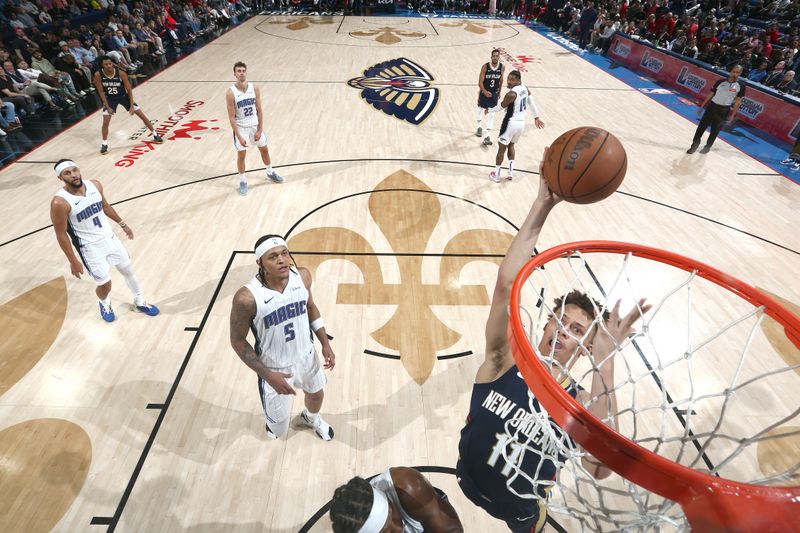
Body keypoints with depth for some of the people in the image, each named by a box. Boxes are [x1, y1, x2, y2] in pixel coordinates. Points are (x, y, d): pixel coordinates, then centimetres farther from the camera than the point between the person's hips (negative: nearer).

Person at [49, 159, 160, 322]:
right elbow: (61, 234, -15)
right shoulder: (60, 203, -23)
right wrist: (73, 261, -11)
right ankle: (104, 303, 38)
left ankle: (140, 302, 38)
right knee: (105, 284, 2)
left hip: (109, 237, 5)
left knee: (128, 270, 16)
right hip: (90, 248, -5)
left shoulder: (95, 185, -8)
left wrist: (122, 224, 19)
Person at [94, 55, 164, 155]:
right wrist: (107, 107, -16)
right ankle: (104, 144, 8)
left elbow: (129, 89, -15)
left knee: (142, 115, 0)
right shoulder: (98, 75, -21)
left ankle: (155, 134, 17)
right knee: (105, 122, -7)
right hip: (110, 98, 0)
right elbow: (101, 92, -13)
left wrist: (131, 106, -17)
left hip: (123, 96, 0)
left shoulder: (121, 73, -23)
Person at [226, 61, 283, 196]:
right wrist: (239, 136, -20)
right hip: (241, 127, -3)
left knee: (264, 149, 16)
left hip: (254, 125, 3)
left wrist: (260, 130, -7)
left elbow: (259, 111, -2)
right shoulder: (230, 93, -18)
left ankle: (270, 172, 40)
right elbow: (231, 117, -16)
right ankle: (242, 181, 20)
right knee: (241, 155, 3)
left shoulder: (254, 89, -8)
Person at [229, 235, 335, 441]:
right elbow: (238, 341, -17)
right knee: (278, 430, 12)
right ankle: (274, 425, 52)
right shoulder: (247, 298, -31)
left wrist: (325, 343, 2)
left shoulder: (302, 276, -17)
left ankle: (311, 418, 67)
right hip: (275, 369, -4)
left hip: (306, 355, 4)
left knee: (316, 393, 30)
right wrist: (268, 375, -20)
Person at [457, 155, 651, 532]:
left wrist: (605, 362, -57)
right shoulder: (506, 359, -29)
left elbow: (601, 468, -51)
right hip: (468, 484, 1)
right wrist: (542, 206, -50)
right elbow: (505, 285, -45)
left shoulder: (581, 404, -29)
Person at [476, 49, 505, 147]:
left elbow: (501, 80, 7)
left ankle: (487, 136, -4)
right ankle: (479, 127, 45)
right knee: (481, 109, 20)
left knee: (491, 114, -5)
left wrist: (499, 92, 13)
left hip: (494, 94, 1)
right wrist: (485, 92, -36)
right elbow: (480, 82, -20)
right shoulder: (485, 66, -19)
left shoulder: (502, 67, -10)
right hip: (484, 92, -1)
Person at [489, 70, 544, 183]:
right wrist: (536, 117, 22)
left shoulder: (511, 94, -22)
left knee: (501, 148, 5)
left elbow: (501, 107, -9)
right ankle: (511, 171, 22)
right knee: (511, 145, 24)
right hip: (521, 123, 8)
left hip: (511, 123, -8)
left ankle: (496, 174, 13)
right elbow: (531, 103, 12)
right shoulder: (525, 88, 4)